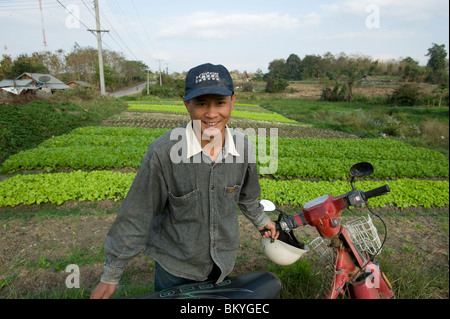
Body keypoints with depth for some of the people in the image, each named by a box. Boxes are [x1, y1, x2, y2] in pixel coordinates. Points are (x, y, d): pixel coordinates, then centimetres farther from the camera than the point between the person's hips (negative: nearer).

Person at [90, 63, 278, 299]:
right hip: (175, 265, -3)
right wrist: (111, 276, -9)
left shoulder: (242, 146, -14)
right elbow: (136, 216, -17)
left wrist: (261, 220, 23)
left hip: (223, 261, 4)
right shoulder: (163, 152, -26)